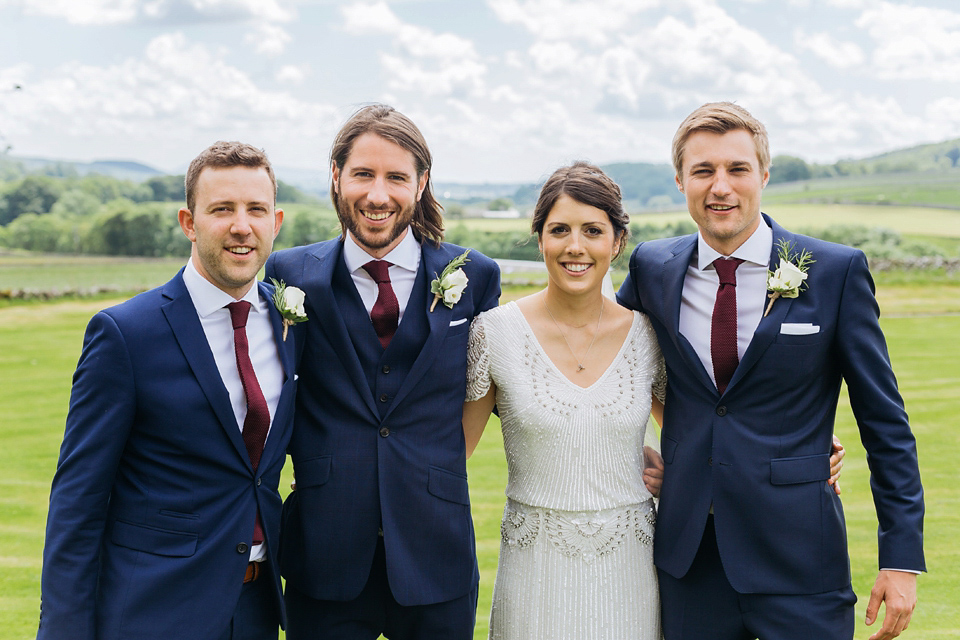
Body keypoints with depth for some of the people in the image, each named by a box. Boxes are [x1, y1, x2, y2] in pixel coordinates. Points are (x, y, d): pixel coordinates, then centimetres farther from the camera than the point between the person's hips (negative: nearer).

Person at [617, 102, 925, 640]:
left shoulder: (838, 271, -6)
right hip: (688, 555, 3)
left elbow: (885, 420, -3)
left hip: (798, 560, -3)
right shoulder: (652, 268, 3)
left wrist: (903, 556, -6)